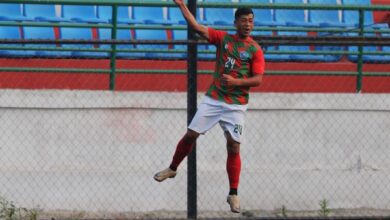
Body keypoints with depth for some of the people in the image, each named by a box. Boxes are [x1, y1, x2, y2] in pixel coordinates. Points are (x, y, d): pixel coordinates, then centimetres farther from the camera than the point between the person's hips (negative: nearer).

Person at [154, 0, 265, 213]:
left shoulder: (255, 50, -2)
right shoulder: (223, 38, 4)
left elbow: (258, 79, -7)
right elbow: (196, 26, -1)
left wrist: (236, 81, -21)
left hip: (236, 105, -2)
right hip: (213, 99, 2)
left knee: (234, 147, -5)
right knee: (190, 134, -1)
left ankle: (233, 194, 2)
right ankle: (172, 168, 23)